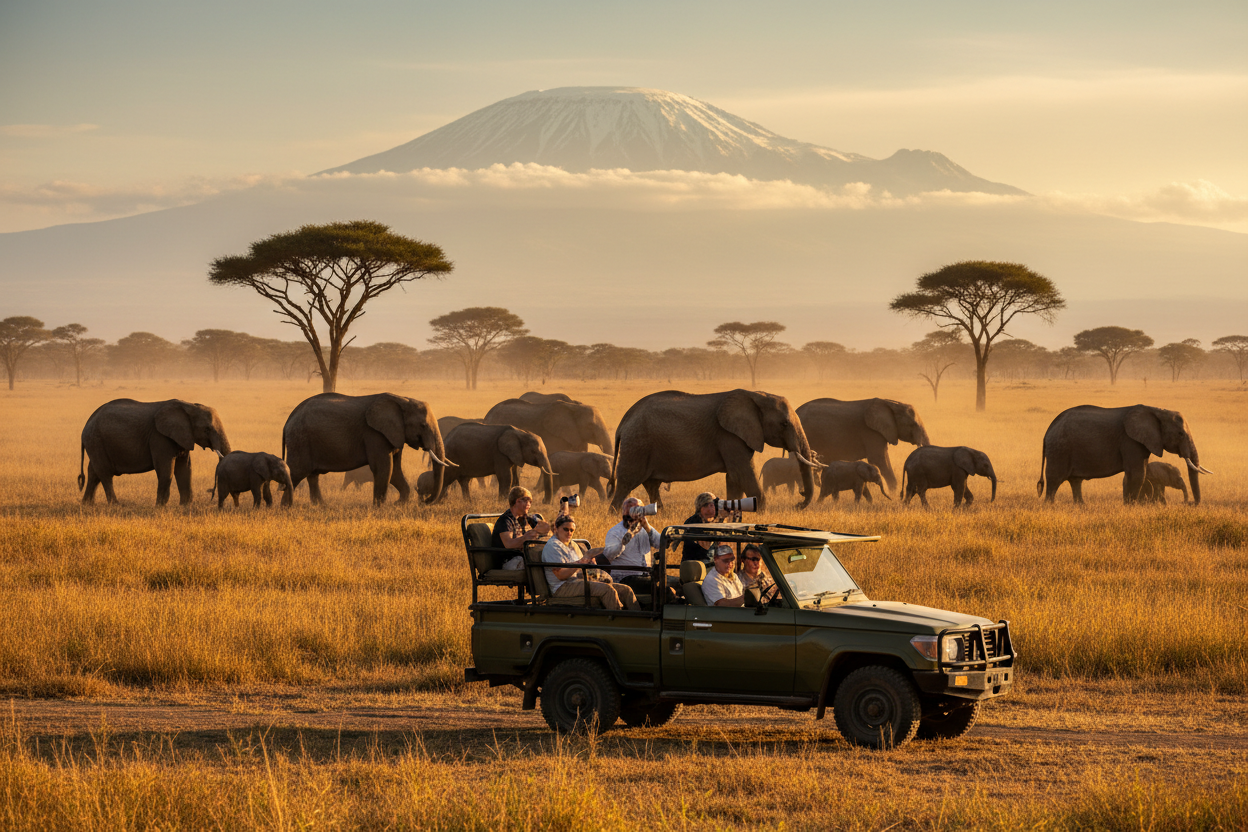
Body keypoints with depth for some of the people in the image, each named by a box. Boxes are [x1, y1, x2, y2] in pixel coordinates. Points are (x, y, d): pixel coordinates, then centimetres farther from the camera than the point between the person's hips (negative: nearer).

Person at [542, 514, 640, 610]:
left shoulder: (572, 545, 24)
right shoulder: (552, 546, -5)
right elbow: (561, 575, -16)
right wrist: (582, 561, -17)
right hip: (563, 588, -9)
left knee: (626, 591, -6)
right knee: (607, 589, -32)